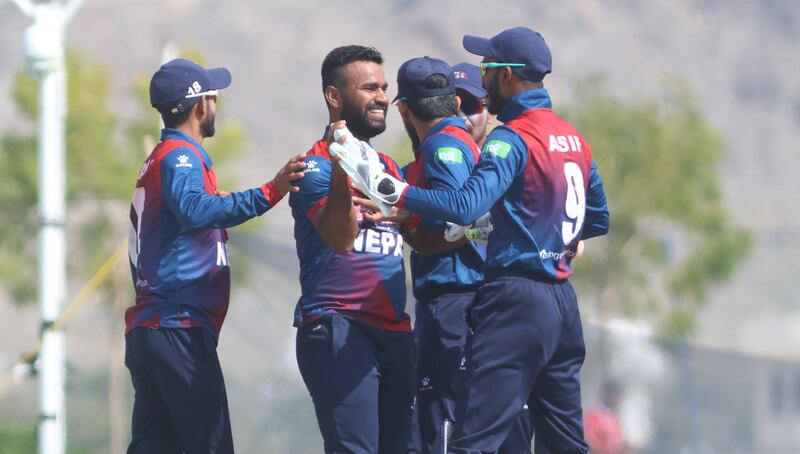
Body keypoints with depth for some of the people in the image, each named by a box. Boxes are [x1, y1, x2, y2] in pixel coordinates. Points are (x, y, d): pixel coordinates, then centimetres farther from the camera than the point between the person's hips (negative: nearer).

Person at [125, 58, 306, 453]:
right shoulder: (181, 155, -8)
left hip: (145, 331, 10)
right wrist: (269, 193, -36)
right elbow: (194, 210, -29)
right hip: (179, 329, -10)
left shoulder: (158, 159, 20)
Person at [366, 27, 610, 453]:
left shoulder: (513, 139, -12)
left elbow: (464, 206, -25)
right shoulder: (574, 139, 13)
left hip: (516, 301, -9)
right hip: (562, 302, 9)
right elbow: (598, 219, 23)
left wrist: (394, 191, -21)